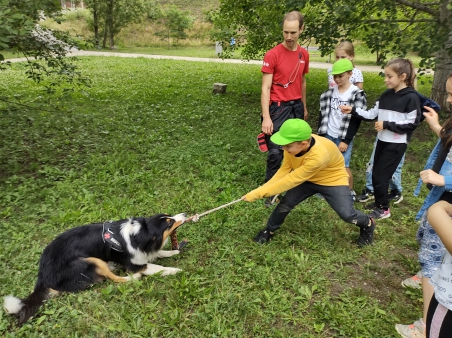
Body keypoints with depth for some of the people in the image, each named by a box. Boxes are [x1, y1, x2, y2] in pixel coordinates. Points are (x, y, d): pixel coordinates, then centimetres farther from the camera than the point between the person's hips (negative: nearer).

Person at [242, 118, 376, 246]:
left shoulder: (319, 155, -43)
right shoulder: (294, 145, -26)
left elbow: (291, 180, -39)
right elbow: (284, 170, -14)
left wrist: (259, 193, -36)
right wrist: (263, 188, -26)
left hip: (332, 180, -4)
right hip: (306, 179, 5)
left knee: (347, 214, -14)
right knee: (285, 204, -8)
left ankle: (367, 224, 22)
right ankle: (269, 230, 18)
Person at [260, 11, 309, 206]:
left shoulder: (304, 54, 7)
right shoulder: (272, 55, -11)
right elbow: (266, 88, -13)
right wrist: (266, 117, -20)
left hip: (297, 107, 6)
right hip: (279, 108, -5)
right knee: (275, 151, -6)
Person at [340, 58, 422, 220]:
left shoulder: (411, 97, -12)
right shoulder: (386, 95, 7)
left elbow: (412, 124, -15)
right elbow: (372, 114, 8)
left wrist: (386, 125, -17)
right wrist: (353, 110, -4)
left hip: (397, 144, -7)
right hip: (382, 141, 7)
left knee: (380, 176, -3)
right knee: (376, 176, 12)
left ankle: (383, 209, 15)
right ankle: (379, 203, 30)